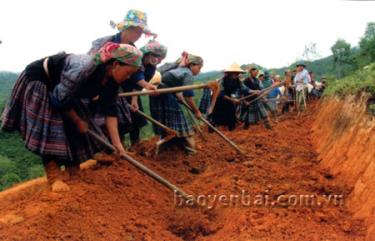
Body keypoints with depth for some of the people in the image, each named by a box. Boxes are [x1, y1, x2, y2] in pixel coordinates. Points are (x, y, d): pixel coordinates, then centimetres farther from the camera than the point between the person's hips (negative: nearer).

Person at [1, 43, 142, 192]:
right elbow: (60, 101, -31)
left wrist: (116, 142, -15)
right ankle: (54, 178, -11)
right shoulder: (84, 69, -40)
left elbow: (110, 110, -10)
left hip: (62, 88, 8)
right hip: (38, 81, -8)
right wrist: (78, 121, -16)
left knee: (74, 130, 3)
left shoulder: (111, 78, -14)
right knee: (50, 129, -16)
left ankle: (74, 174, 13)